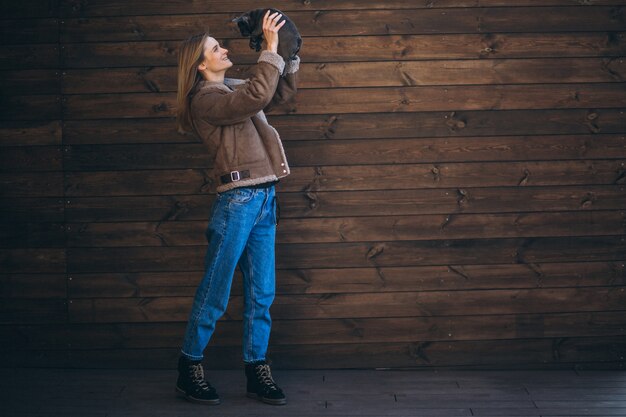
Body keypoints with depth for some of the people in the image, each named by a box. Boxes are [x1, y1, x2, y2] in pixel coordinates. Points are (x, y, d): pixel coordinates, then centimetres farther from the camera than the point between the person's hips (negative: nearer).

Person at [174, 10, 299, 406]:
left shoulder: (234, 88, 17)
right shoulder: (205, 99, -10)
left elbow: (282, 92, 25)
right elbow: (257, 97, -24)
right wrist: (271, 48, -18)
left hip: (264, 199, 8)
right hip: (238, 199, -8)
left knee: (262, 294, 8)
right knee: (215, 294, -1)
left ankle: (257, 370, 14)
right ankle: (189, 368, 10)